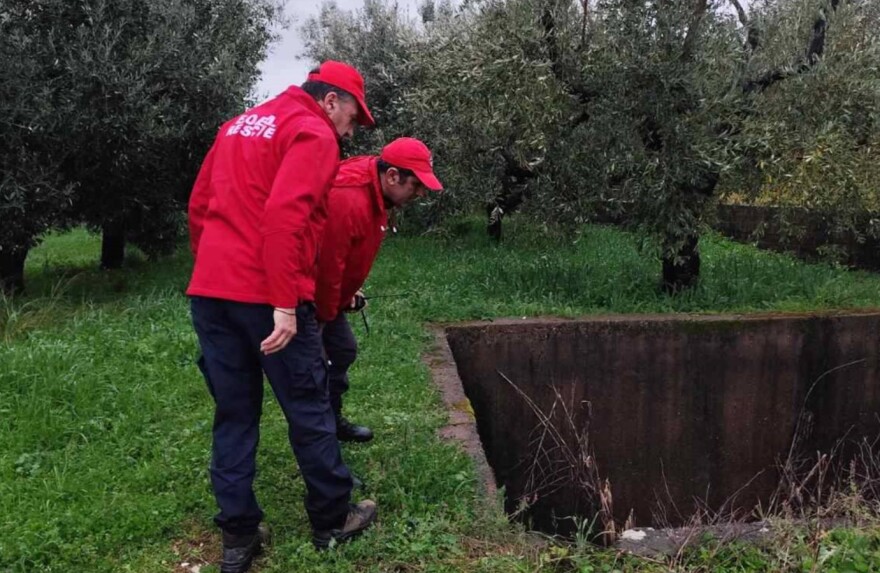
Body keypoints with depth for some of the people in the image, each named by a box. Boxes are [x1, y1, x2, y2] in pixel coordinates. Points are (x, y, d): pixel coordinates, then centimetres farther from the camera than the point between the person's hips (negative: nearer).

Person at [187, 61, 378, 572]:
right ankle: (333, 521, 21)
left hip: (208, 291, 8)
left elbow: (198, 207, 20)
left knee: (234, 415, 13)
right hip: (265, 297, -7)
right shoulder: (314, 134, -5)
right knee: (310, 411, 7)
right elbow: (284, 216, -20)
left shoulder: (238, 126, 20)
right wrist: (286, 303, -21)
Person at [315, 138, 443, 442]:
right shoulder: (347, 200, -33)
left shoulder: (376, 194, -1)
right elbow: (326, 264, -29)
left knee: (343, 350, 17)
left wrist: (349, 292, 8)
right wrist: (325, 316, -17)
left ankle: (332, 420, 31)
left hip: (327, 293, 10)